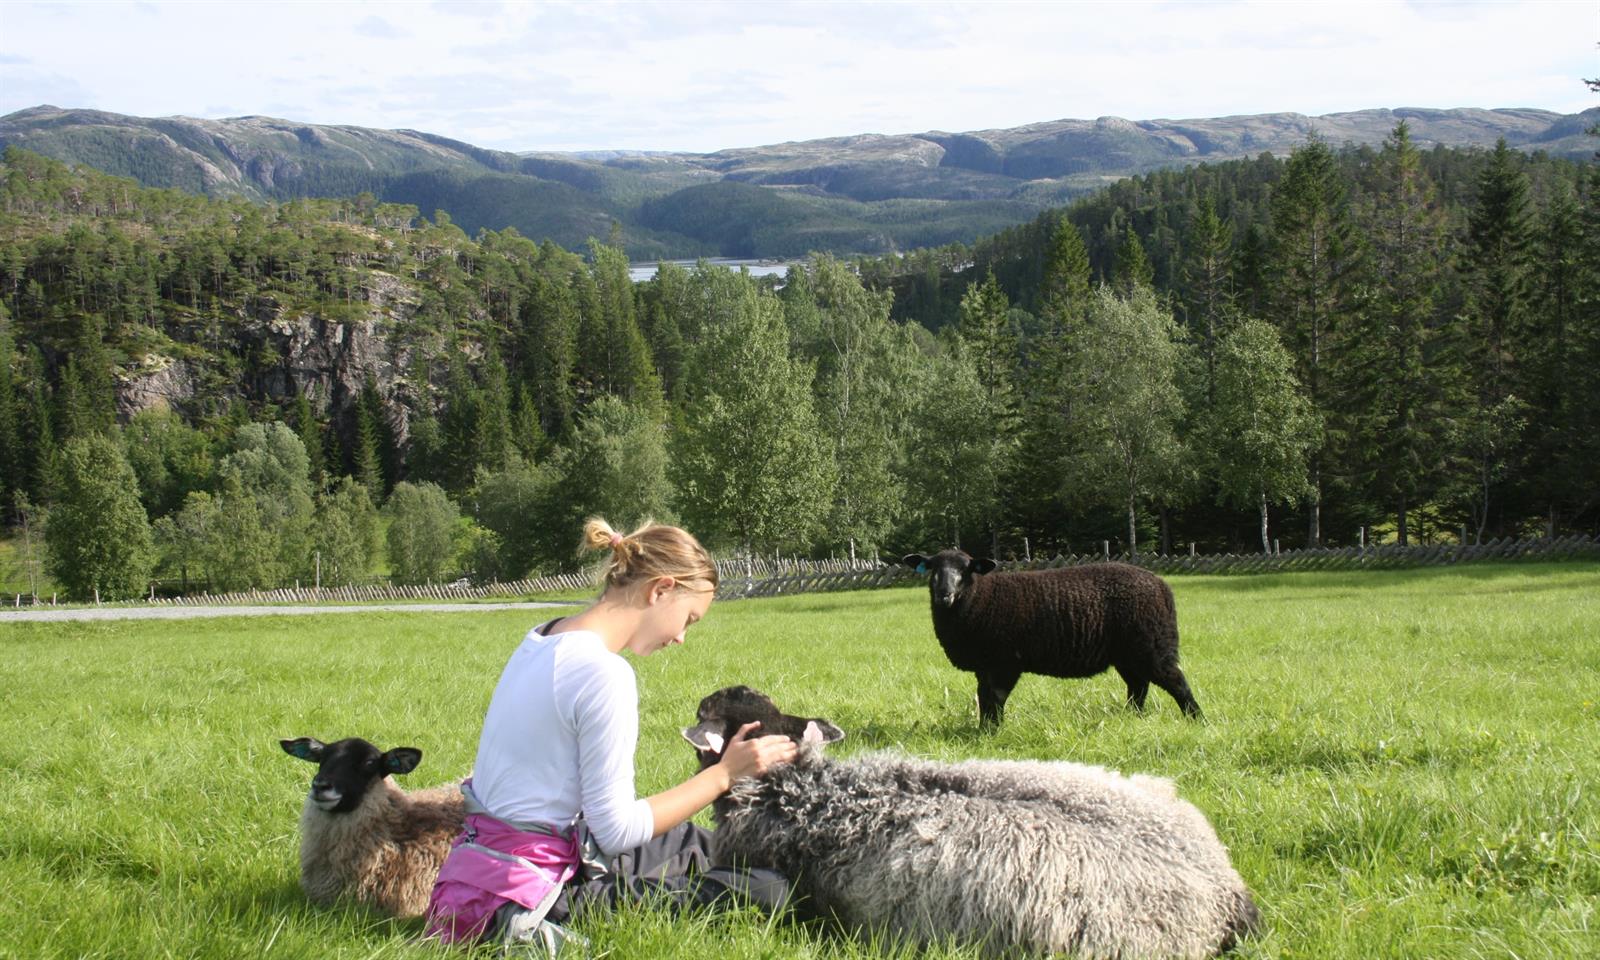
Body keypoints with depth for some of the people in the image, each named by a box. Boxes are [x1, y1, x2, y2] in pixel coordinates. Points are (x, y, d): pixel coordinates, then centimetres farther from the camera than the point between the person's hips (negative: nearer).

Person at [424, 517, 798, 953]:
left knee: (691, 842, 28)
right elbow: (617, 830, -18)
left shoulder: (543, 638, 7)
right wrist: (725, 773, -10)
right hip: (527, 891, -10)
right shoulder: (603, 672, -22)